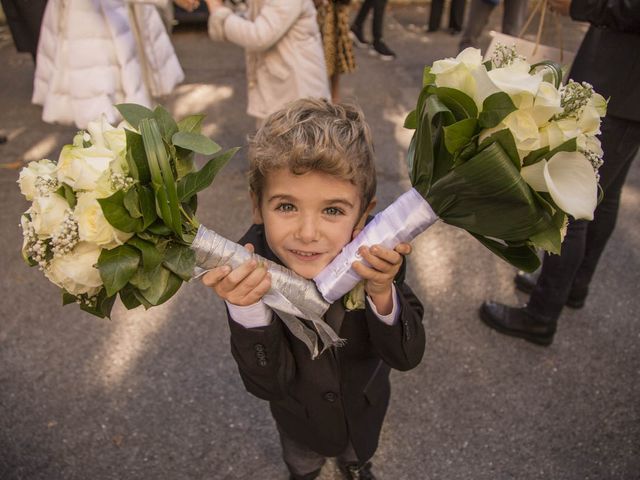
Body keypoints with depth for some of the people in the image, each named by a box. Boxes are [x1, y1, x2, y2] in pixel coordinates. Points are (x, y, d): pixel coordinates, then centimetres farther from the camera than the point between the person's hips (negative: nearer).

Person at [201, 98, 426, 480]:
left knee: (361, 449, 36)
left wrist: (382, 295, -46)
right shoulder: (250, 272, -35)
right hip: (301, 415, -1)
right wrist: (247, 309, -49)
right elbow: (269, 385, -31)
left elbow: (407, 357, -26)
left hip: (366, 404, 1)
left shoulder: (380, 257, -33)